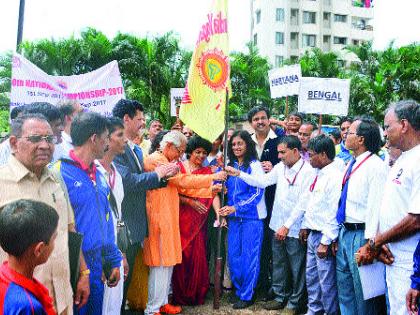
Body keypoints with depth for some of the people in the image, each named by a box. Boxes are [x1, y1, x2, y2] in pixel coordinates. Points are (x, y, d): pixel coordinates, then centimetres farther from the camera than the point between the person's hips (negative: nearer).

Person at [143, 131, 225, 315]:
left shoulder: (165, 161, 20)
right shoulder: (156, 160, -13)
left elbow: (183, 188, 16)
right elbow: (182, 181, -18)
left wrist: (209, 190, 8)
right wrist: (212, 178, -13)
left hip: (167, 219, 10)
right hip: (158, 219, -10)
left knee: (169, 262, 14)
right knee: (161, 264, -5)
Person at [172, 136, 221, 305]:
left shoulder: (207, 171, 9)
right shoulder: (179, 167, 2)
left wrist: (218, 213, -17)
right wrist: (191, 202, -13)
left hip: (198, 221, 2)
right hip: (180, 218, -2)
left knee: (198, 255, 2)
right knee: (180, 254, 1)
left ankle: (196, 295, 16)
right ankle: (179, 295, 15)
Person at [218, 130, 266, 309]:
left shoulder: (254, 165, -7)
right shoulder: (230, 166, 10)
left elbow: (257, 193, -11)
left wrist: (236, 208, -16)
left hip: (251, 217, -5)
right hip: (234, 218, 5)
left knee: (249, 257, 2)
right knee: (233, 256, 8)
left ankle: (247, 295, 14)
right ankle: (239, 290, 25)